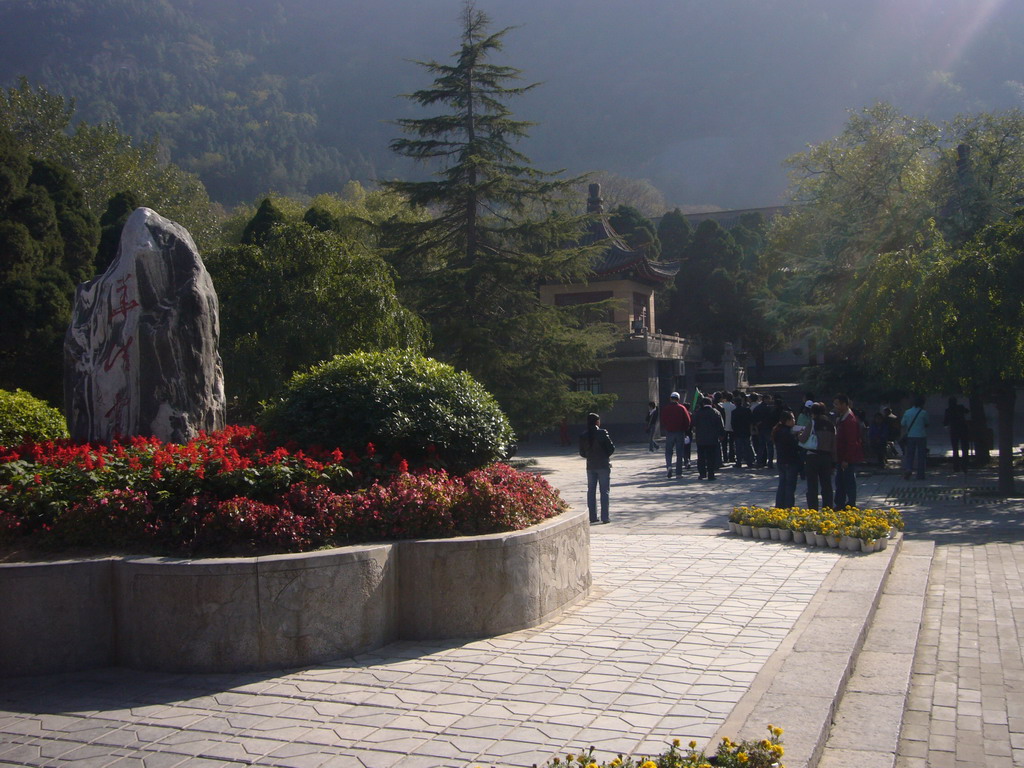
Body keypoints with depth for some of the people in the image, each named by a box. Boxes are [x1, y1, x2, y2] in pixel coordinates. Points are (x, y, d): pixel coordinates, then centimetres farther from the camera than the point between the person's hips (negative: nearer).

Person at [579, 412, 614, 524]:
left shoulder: (583, 436, 0)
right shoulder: (602, 433, -11)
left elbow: (582, 453, 4)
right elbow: (611, 448, -10)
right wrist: (605, 455, 7)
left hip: (590, 466, 3)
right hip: (603, 465, -3)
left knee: (591, 491, 10)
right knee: (604, 491, 2)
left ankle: (592, 517, 9)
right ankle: (604, 517, 0)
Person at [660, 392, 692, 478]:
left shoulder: (665, 409, 1)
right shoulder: (682, 408, -1)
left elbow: (663, 421, 3)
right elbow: (688, 420, -2)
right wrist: (685, 430, 10)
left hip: (669, 432, 0)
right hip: (680, 433, 0)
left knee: (668, 451, 9)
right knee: (679, 453, 5)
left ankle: (669, 465, -18)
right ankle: (678, 473, 4)